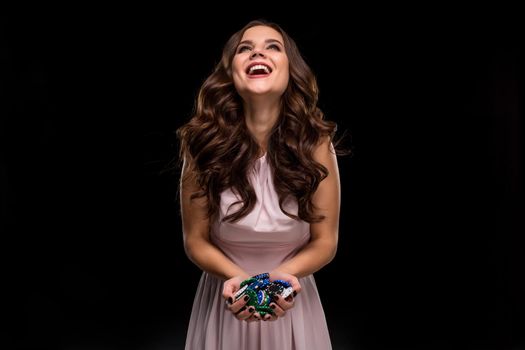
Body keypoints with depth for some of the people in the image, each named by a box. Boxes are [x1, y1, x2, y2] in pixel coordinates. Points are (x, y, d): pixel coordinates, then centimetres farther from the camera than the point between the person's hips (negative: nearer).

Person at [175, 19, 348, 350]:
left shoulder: (316, 143, -15)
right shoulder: (204, 142, -14)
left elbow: (325, 241, -7)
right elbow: (196, 241, -6)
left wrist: (285, 274, -25)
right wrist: (237, 277, -23)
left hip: (293, 302, 0)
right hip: (225, 300, 0)